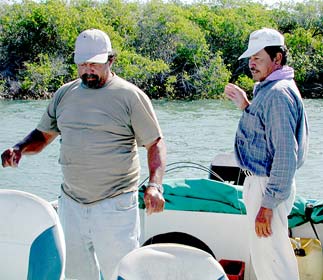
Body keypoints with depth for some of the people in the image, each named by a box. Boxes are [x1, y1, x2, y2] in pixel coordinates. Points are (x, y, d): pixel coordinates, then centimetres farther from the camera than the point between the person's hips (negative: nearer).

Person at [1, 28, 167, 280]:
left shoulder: (131, 96, -5)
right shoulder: (64, 94, 10)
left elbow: (156, 143, -5)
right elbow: (43, 135, 17)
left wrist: (155, 185, -21)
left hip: (115, 205, -5)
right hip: (70, 203, 5)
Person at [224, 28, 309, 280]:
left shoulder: (278, 94, -20)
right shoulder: (269, 89, 12)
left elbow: (286, 153, -25)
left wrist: (268, 204, -25)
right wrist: (245, 106, 11)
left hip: (268, 186, -11)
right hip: (261, 181, 11)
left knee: (270, 257, -4)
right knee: (264, 254, 20)